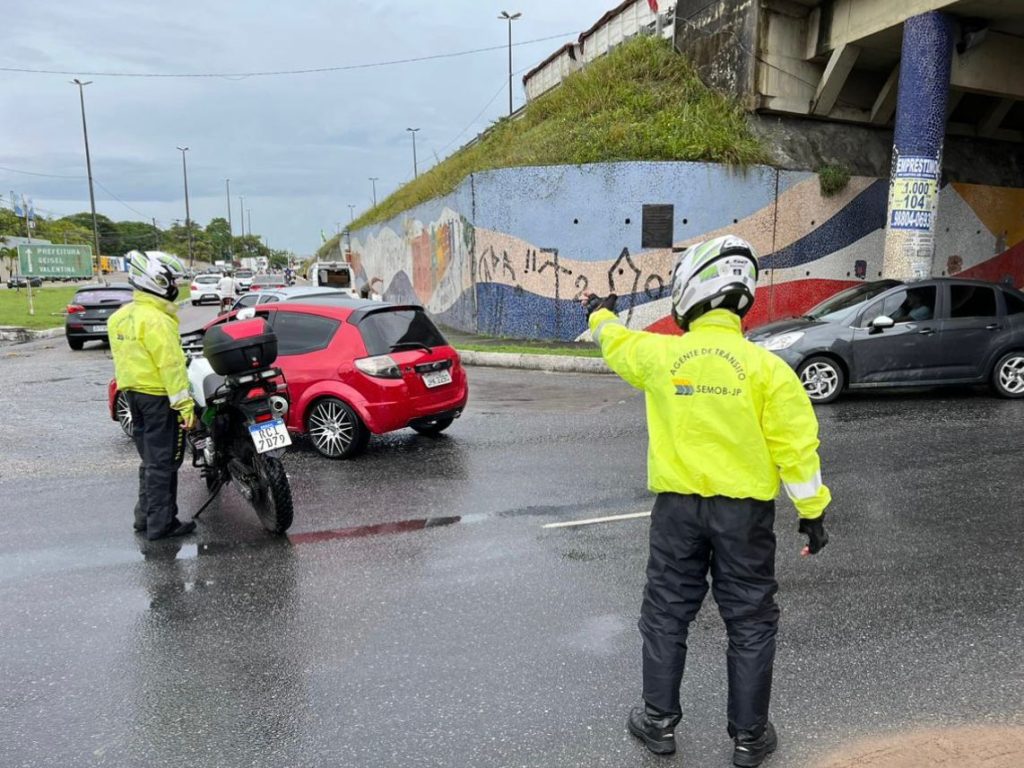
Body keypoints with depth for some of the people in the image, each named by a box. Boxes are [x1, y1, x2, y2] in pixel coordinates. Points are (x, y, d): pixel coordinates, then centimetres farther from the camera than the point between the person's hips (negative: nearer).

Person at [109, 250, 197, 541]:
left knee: (150, 459, 19)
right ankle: (161, 524, 3)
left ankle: (145, 516, 27)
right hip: (158, 397, -10)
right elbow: (170, 365, -23)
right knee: (163, 462, -2)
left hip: (135, 393, 10)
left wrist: (131, 387, 21)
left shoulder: (121, 317, 11)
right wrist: (184, 404, -23)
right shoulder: (156, 319, -20)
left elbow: (123, 358, 15)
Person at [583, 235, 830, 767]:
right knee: (750, 622, 14)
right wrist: (812, 510, 1)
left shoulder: (659, 354, -6)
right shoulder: (765, 367, -10)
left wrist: (600, 316, 37)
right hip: (744, 510, 0)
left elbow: (617, 344, 16)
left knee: (665, 615, 16)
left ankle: (659, 722, 29)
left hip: (677, 506, 1)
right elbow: (795, 445, -9)